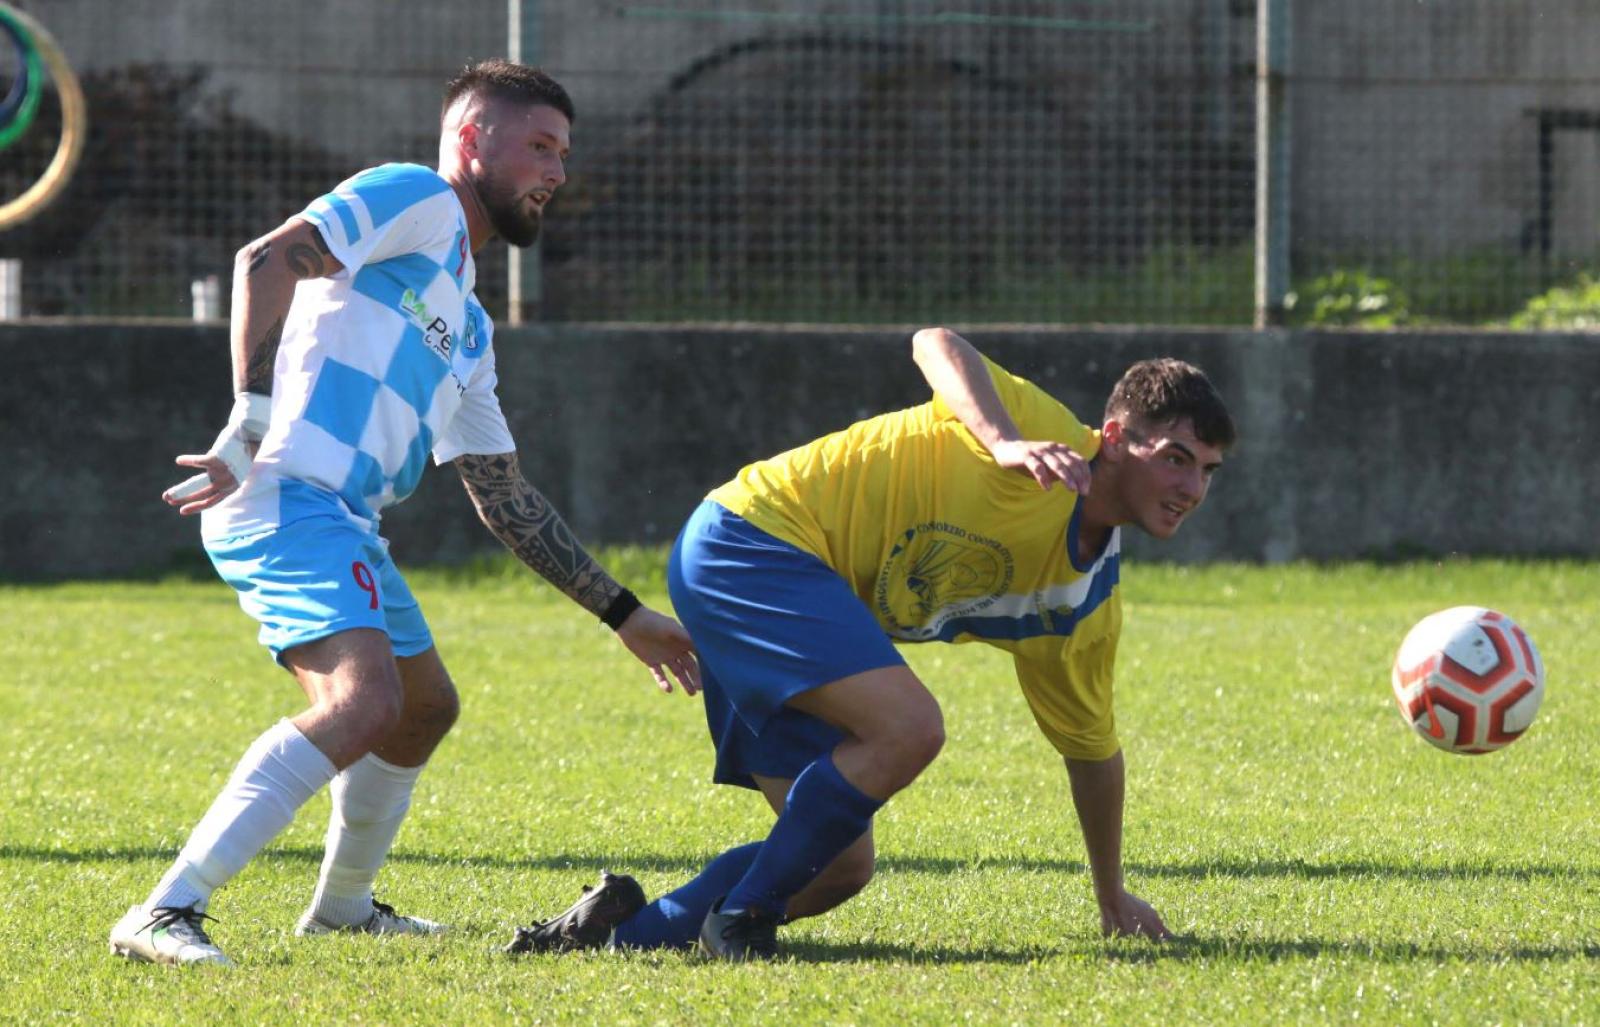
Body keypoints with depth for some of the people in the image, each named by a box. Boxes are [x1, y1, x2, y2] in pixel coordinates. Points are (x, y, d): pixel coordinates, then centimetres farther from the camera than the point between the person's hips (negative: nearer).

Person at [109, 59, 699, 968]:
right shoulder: (415, 201, 2)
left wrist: (624, 615, 29)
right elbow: (267, 261, -14)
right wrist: (253, 420, -22)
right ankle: (167, 914, -30)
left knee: (425, 708, 26)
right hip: (288, 496, -10)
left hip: (343, 522, 10)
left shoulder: (468, 329, 29)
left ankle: (342, 908, 45)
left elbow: (506, 500, 31)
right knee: (364, 704, -26)